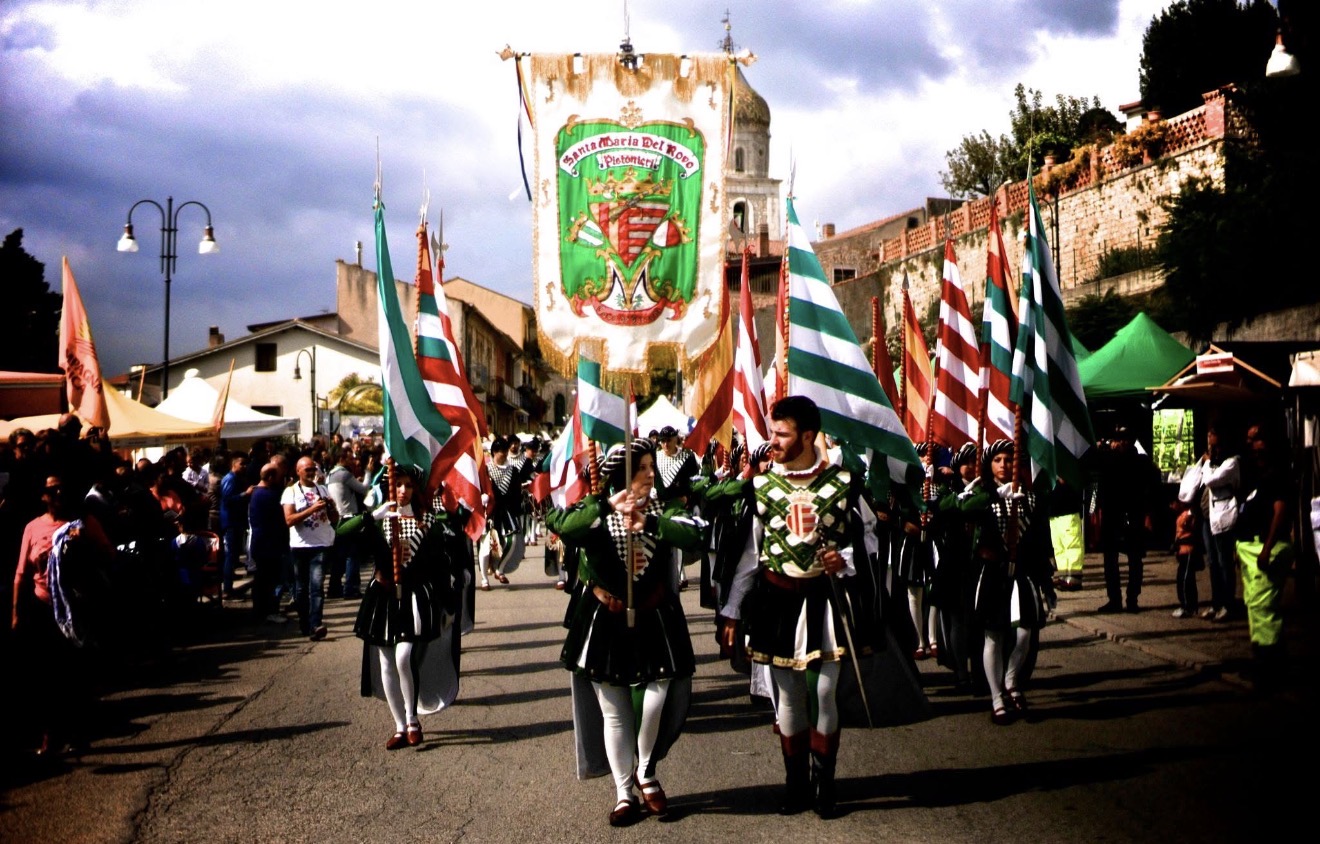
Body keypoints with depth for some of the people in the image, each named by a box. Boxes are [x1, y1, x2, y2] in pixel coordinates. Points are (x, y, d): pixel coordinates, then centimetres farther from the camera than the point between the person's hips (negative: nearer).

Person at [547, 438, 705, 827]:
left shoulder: (663, 507, -1)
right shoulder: (595, 508, -3)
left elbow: (693, 535, -19)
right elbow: (562, 527, -24)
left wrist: (649, 522, -31)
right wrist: (608, 507, -33)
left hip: (653, 619, 0)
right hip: (604, 620, 0)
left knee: (657, 698, -7)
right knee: (613, 711, 6)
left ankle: (645, 772, 22)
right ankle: (624, 793, 20)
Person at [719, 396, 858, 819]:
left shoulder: (842, 482, -4)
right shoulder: (761, 486, 1)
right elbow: (750, 553, 4)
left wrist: (844, 559, -16)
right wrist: (732, 613, 3)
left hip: (824, 597, -2)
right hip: (777, 598, 2)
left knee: (825, 695, 1)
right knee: (787, 697, 9)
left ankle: (823, 784, 16)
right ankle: (796, 784, 23)